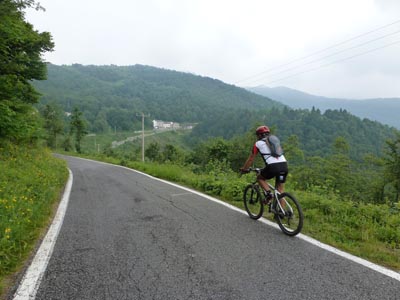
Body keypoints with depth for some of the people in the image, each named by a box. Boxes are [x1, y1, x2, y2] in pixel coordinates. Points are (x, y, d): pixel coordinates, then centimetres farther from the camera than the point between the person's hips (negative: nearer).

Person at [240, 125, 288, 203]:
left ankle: (268, 193, 3)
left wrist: (244, 169, 33)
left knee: (260, 178, 23)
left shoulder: (258, 143, 13)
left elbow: (251, 159, 19)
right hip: (284, 165, 5)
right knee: (280, 191, 16)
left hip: (273, 166, -5)